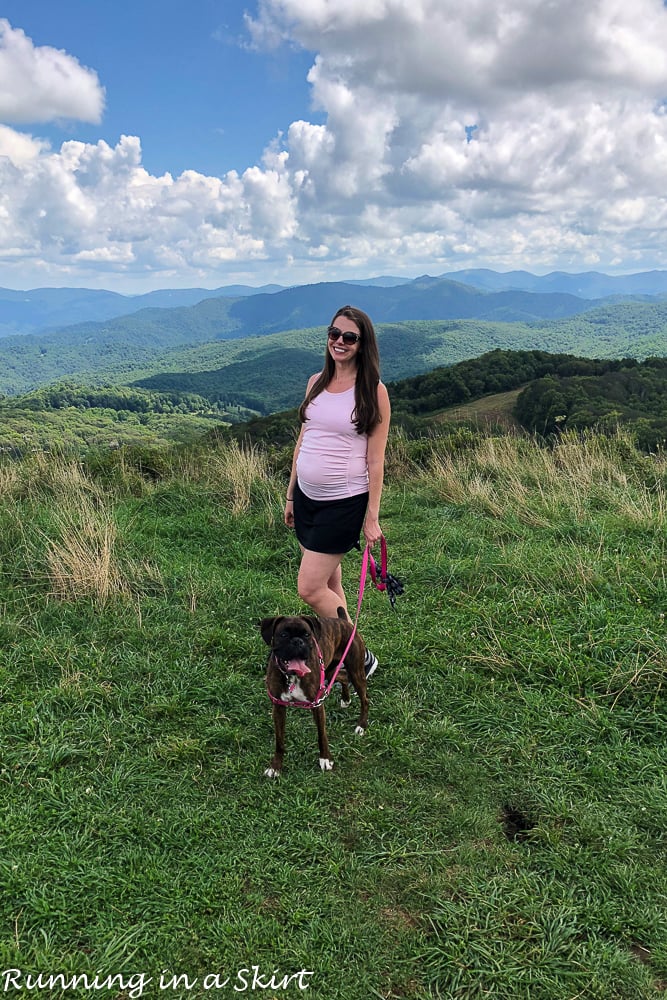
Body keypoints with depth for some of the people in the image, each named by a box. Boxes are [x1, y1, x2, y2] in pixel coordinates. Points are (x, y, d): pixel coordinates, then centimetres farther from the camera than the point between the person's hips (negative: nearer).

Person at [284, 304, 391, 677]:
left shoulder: (373, 391, -9)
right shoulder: (316, 382, 7)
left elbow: (375, 459, -9)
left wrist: (372, 516, -10)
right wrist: (291, 494, 15)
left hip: (345, 503, -6)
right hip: (307, 497, 6)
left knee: (310, 589, -6)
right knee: (330, 583, 14)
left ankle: (360, 657, 13)